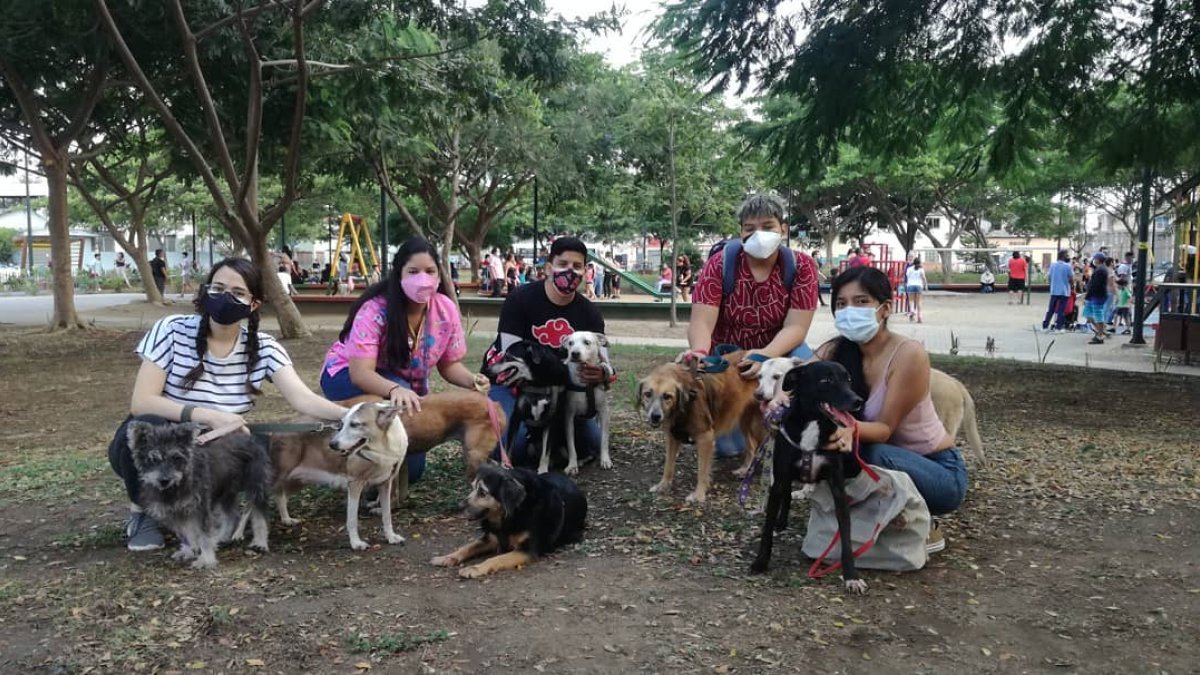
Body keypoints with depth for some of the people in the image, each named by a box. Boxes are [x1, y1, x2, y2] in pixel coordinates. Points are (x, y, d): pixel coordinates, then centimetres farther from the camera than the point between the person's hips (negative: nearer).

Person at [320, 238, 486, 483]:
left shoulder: (446, 310, -17)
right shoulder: (375, 310, -31)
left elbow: (449, 364, -7)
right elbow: (361, 372, -37)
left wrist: (472, 380, -30)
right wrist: (395, 390, -57)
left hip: (407, 384, 5)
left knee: (412, 469, 0)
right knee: (396, 405, -38)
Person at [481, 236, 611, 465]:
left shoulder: (589, 313, -6)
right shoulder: (520, 300, -19)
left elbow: (602, 359, -14)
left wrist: (602, 374, -41)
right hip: (507, 381, -5)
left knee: (591, 442, -5)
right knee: (513, 446, -28)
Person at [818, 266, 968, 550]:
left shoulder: (908, 354, -24)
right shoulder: (832, 352, -8)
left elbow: (886, 428, -23)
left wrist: (853, 430, -45)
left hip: (941, 473, -5)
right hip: (890, 463, 5)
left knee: (868, 453, -32)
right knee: (835, 449, -21)